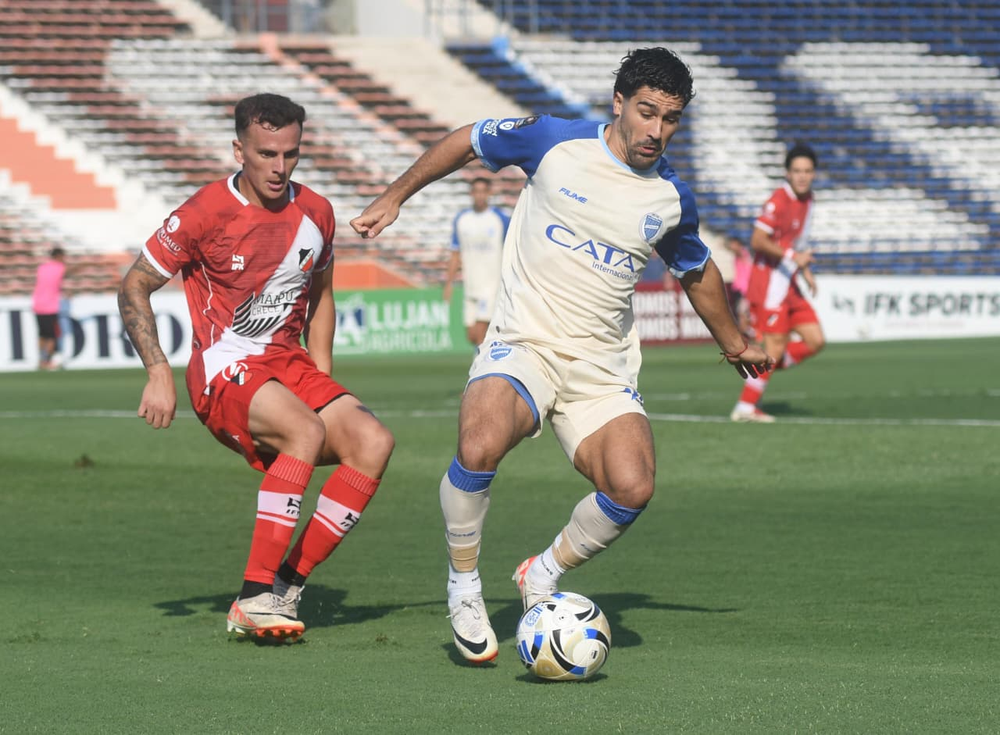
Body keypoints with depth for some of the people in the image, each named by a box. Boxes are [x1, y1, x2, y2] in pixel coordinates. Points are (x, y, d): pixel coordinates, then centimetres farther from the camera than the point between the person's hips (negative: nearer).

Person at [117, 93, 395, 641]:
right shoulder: (204, 214, -10)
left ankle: (287, 586, -13)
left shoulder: (315, 213, 5)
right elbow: (133, 288, -2)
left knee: (372, 441, -19)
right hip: (224, 371, -6)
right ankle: (254, 598, -31)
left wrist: (323, 383, 13)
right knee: (305, 432, -34)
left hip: (291, 365, 6)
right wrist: (158, 374, -11)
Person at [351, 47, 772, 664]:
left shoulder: (673, 199, 5)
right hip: (523, 345, -3)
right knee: (480, 447, -34)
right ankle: (464, 585, -7)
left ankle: (543, 576, 8)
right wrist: (394, 199, 17)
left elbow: (697, 271, 26)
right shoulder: (554, 141, -5)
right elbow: (466, 142, 12)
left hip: (604, 369, 3)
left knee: (632, 488, -23)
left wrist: (735, 344, 38)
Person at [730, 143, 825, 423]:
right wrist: (792, 256, -26)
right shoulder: (779, 202, -17)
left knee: (815, 341, 4)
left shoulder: (807, 199, 12)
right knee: (775, 346, -8)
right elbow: (758, 241, -23)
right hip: (770, 282, -9)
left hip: (789, 284, 9)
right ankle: (745, 407, 2)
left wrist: (805, 270, 17)